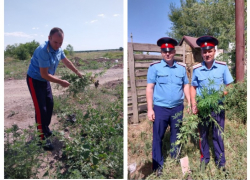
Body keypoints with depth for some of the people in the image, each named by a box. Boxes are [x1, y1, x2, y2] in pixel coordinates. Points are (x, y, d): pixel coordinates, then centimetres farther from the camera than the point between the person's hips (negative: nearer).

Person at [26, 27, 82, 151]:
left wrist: (78, 73, 18)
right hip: (35, 80, -8)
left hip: (45, 80, 8)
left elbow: (66, 61, 13)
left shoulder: (58, 49, -7)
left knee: (49, 104, 14)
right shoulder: (43, 51, -32)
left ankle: (46, 129, 32)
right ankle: (42, 138, 3)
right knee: (41, 109, -8)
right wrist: (61, 82, -22)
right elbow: (44, 74, -30)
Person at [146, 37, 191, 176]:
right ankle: (158, 165, 21)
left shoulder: (182, 68, 6)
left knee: (176, 135, 17)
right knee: (158, 137, 5)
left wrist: (190, 103, 0)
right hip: (160, 108, -3)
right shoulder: (154, 67, -4)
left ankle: (175, 160, 37)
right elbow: (149, 88, -6)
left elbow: (186, 86, 11)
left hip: (178, 108, 3)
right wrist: (150, 109, -10)